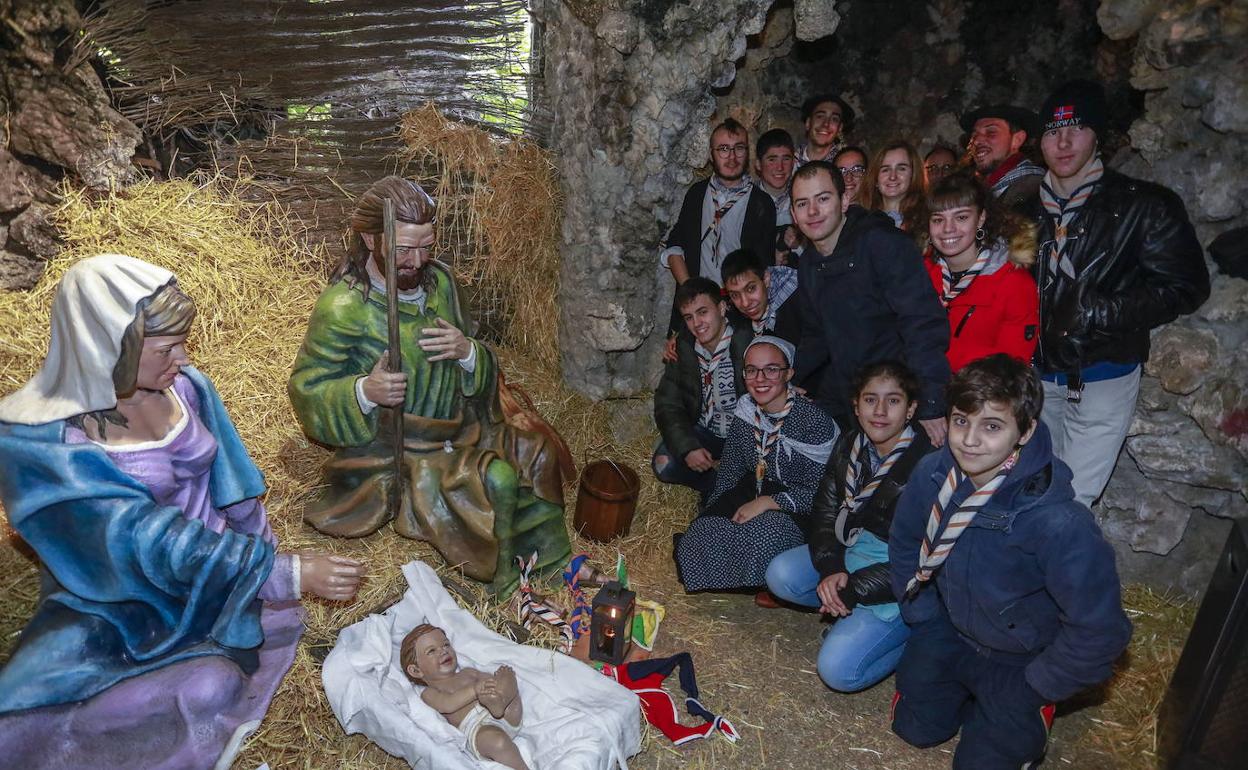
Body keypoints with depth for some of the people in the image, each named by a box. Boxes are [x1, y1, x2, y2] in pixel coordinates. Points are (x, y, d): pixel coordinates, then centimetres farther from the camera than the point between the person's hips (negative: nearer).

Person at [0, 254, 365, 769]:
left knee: (212, 687, -22)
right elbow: (149, 541, -26)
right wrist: (288, 572, -28)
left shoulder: (182, 385, -9)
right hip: (113, 600, -2)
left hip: (216, 573, 3)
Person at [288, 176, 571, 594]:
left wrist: (468, 351, -19)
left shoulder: (438, 279, 0)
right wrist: (364, 391, -31)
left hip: (457, 429, 7)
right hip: (391, 450, -7)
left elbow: (479, 370, 6)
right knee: (496, 480, -23)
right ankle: (505, 576, 4)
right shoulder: (342, 307, -18)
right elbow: (305, 390, -12)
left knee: (537, 453, 0)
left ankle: (543, 555, 21)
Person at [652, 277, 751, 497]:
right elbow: (667, 404, -3)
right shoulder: (683, 347, -2)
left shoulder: (750, 344, -18)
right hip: (704, 433, 4)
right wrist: (688, 448, -19)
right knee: (663, 463, -20)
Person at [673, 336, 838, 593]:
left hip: (797, 512, -5)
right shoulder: (745, 411, 0)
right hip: (753, 493, 5)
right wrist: (707, 518, -1)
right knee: (702, 533, -19)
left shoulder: (815, 420, -19)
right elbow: (729, 472, 8)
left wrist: (768, 502, -22)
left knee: (762, 535, -34)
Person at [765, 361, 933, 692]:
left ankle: (915, 634, 6)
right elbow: (825, 512, 1)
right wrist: (832, 569, -16)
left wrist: (853, 589, -20)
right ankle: (851, 614, 5)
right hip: (853, 549, 7)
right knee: (780, 575, -12)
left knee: (838, 670, -16)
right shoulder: (851, 445, -3)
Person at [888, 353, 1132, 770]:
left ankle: (1025, 714, 32)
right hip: (949, 630, 4)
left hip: (1020, 659, -4)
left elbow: (1099, 631, -26)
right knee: (915, 727, 15)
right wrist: (923, 621, 3)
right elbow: (905, 543, 1)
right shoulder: (932, 473, -20)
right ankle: (967, 688, 39)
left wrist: (1035, 689, -13)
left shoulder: (1058, 523, -37)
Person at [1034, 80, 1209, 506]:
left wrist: (1099, 314, -18)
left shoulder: (1143, 205, -7)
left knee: (1072, 501, -1)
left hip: (1103, 375, -4)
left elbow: (1187, 287, -8)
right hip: (1038, 372, 4)